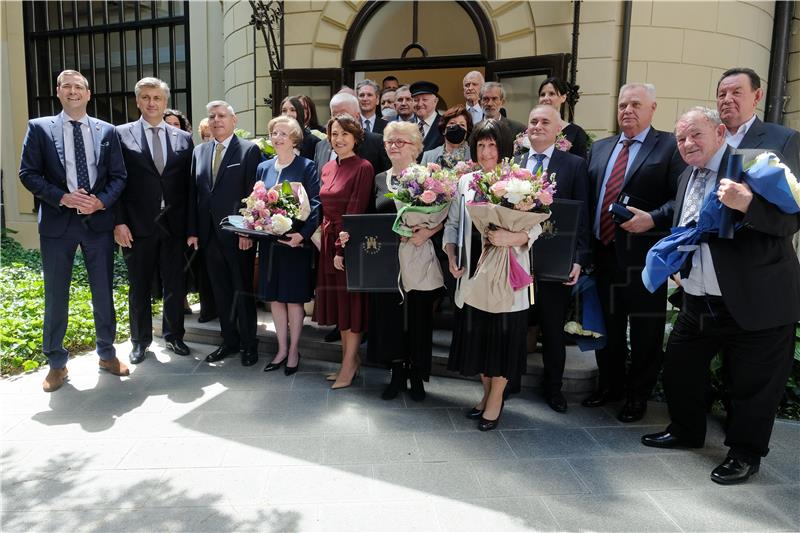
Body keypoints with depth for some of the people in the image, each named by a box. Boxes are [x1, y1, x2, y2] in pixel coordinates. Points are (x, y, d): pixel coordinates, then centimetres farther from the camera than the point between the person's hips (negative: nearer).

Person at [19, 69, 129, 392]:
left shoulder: (106, 131, 7)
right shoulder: (39, 128, 3)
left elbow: (118, 175, 5)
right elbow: (28, 173, -1)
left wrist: (101, 202, -12)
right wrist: (62, 198, -15)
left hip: (98, 220, 1)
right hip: (57, 222, -1)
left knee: (104, 292, 9)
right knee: (55, 295, 6)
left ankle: (107, 354, 26)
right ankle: (56, 363, 21)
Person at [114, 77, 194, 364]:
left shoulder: (183, 138, 8)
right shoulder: (121, 134, 2)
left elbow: (189, 184, 7)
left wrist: (191, 226, 2)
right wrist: (119, 222, -9)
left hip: (174, 225, 2)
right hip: (137, 226, -1)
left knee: (175, 285, 10)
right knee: (139, 287, 10)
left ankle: (174, 336, 28)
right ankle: (140, 341, 26)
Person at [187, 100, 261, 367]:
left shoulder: (249, 150, -4)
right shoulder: (199, 151, 13)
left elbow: (253, 194, -9)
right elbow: (194, 193, 11)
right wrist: (193, 231, 6)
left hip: (238, 235, -5)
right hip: (209, 234, 5)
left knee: (243, 291, 5)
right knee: (221, 292, 12)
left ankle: (249, 343, 19)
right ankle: (230, 340, 26)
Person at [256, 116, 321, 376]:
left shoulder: (307, 167, -4)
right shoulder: (263, 168, 11)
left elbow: (315, 204, -11)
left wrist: (302, 233, -25)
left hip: (295, 242, -5)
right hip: (269, 243, 5)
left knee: (294, 298, 4)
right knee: (274, 298, 11)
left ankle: (293, 350, 20)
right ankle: (281, 349, 25)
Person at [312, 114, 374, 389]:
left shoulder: (363, 168, -10)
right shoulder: (328, 168, 12)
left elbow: (355, 211, -15)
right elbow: (325, 208, 15)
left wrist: (343, 249, -18)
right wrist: (322, 238, 6)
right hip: (329, 241, 8)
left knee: (351, 301, 1)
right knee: (338, 301, 12)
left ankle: (349, 365, 12)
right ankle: (349, 359, 24)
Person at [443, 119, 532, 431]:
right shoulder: (465, 181, 7)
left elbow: (534, 227, -9)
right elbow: (452, 223, 11)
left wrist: (511, 238, -27)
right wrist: (451, 257, -1)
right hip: (474, 270, 4)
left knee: (503, 332, 5)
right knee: (475, 331, 12)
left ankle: (496, 399, 23)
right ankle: (487, 392, 32)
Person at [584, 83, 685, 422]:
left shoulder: (670, 146, -4)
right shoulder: (599, 148, 13)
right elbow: (588, 197, 11)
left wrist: (652, 219, -24)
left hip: (644, 255, -5)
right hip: (604, 252, 6)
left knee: (645, 331, 8)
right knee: (608, 325, 19)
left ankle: (638, 396, 26)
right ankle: (609, 385, 37)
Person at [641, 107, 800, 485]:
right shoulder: (688, 176, 12)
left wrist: (748, 203, -34)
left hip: (754, 303, -7)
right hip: (698, 302, 7)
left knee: (751, 386, 6)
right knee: (678, 368, 17)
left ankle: (745, 454, 27)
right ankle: (686, 431, 39)